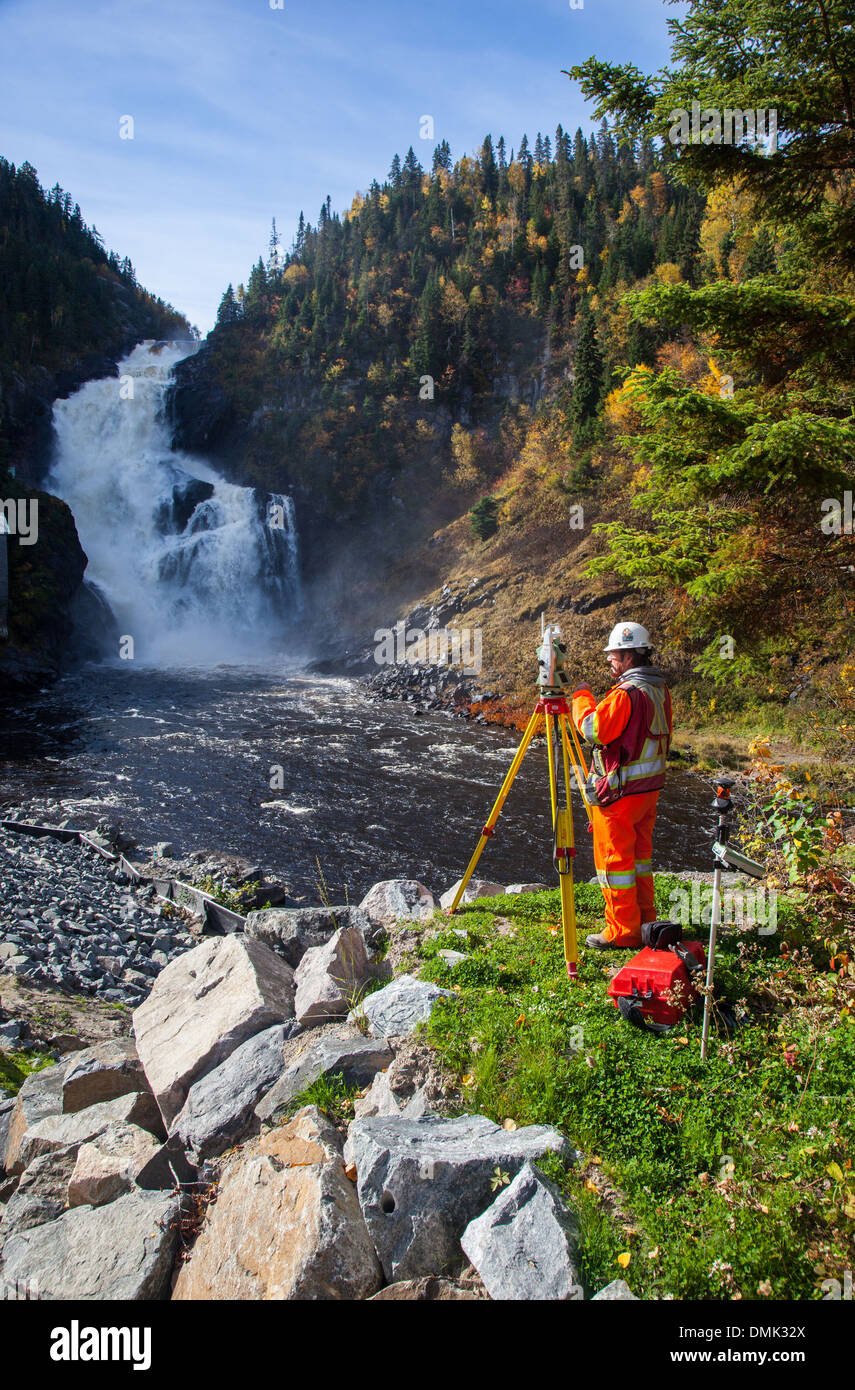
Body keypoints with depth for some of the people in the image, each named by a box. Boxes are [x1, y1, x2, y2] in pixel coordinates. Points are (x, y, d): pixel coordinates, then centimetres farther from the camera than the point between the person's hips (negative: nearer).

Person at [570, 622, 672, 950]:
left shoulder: (627, 693, -21)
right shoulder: (660, 689, 8)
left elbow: (594, 730, -25)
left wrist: (582, 698, -11)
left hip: (620, 790, -9)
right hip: (650, 785, 9)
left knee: (614, 858, 1)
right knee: (639, 853, 19)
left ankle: (622, 931, 7)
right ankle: (645, 920, 28)